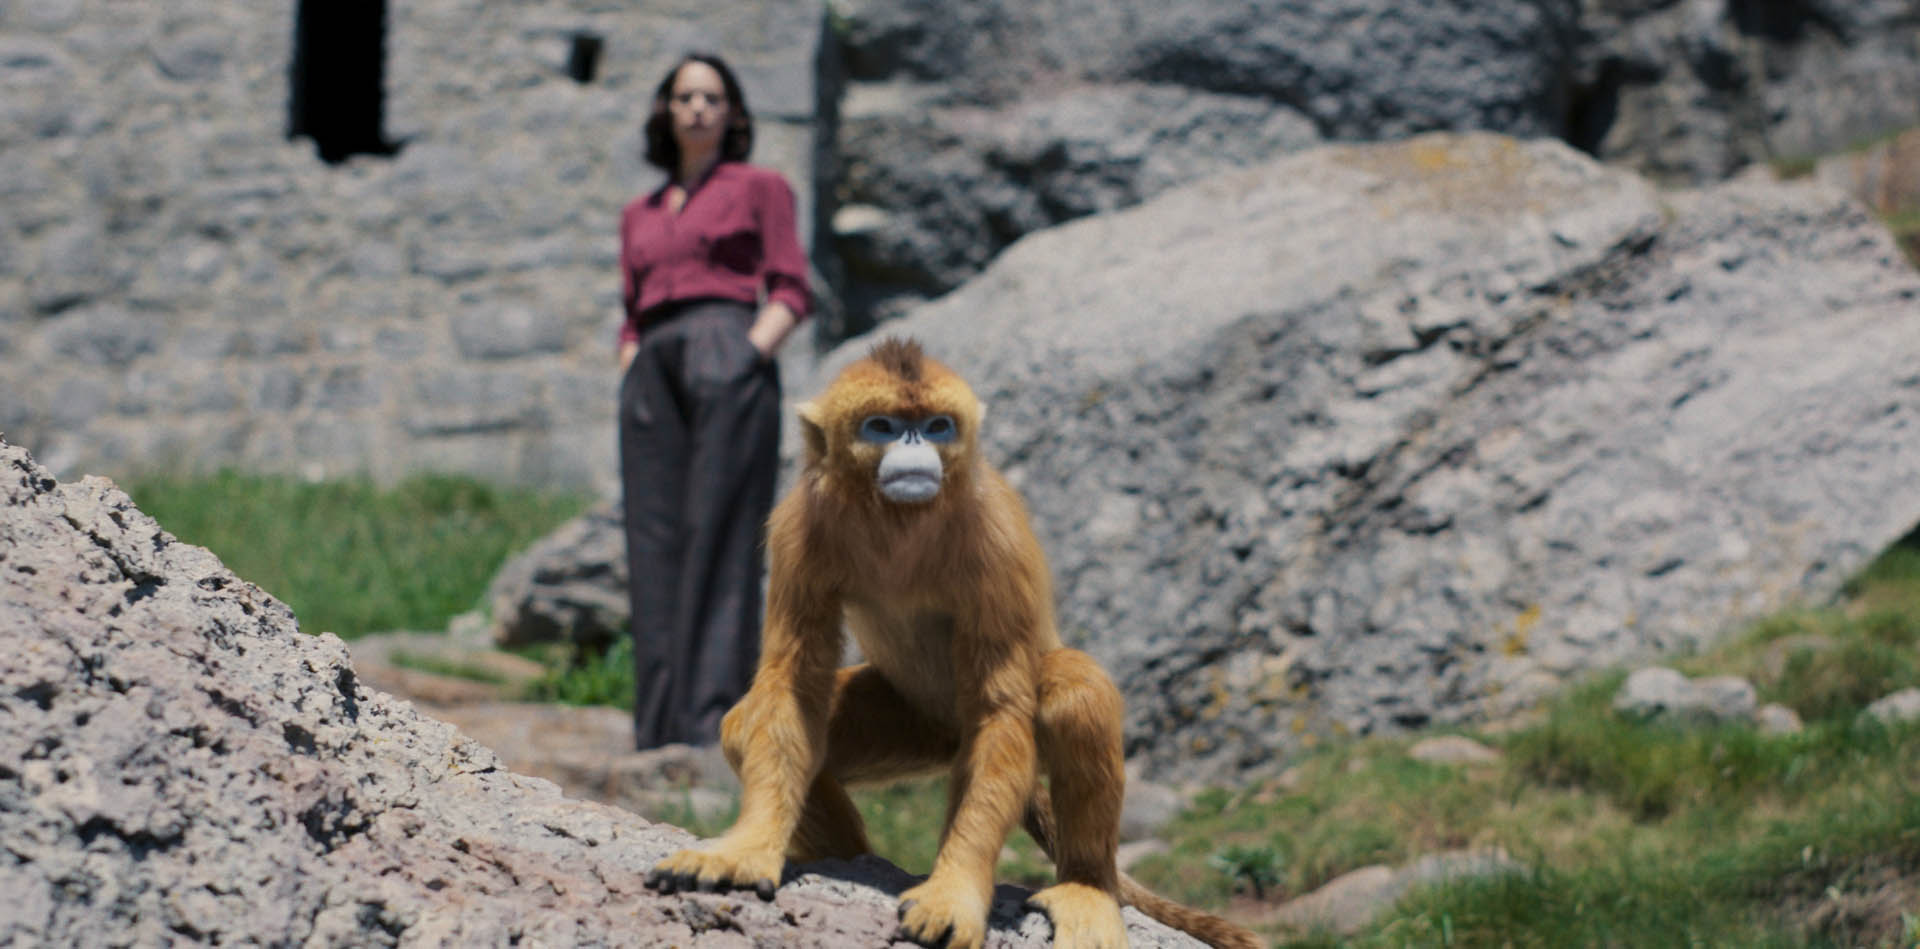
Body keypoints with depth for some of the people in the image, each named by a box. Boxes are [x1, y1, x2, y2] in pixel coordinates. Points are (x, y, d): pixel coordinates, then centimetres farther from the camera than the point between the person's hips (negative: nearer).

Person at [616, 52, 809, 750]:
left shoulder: (759, 188, 13)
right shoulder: (639, 214, 25)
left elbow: (791, 292, 3)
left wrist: (749, 357, -11)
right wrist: (631, 377, 6)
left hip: (726, 356, -5)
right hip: (653, 373, 5)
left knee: (719, 540, -13)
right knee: (654, 550, -2)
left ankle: (713, 721, -18)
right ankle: (656, 728, -3)